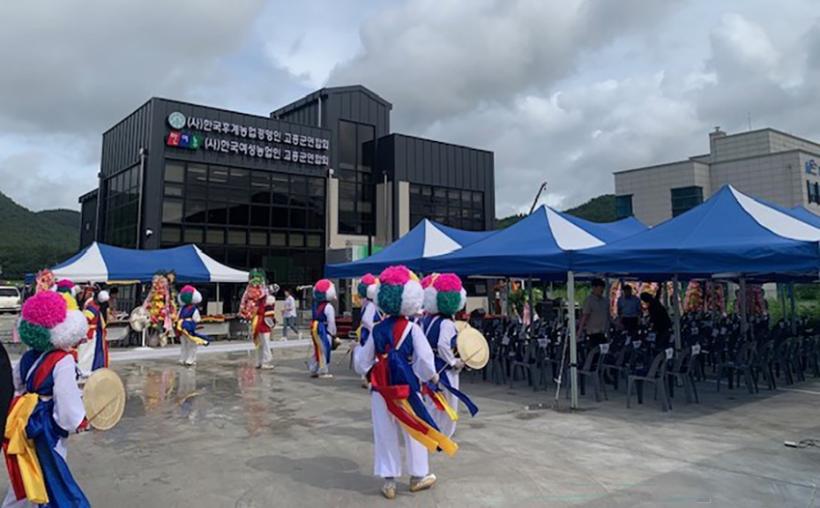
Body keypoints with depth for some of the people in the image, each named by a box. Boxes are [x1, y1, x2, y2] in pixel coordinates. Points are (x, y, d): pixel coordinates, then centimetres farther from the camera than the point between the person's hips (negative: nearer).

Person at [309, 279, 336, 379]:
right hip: (324, 331, -8)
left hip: (315, 329, 8)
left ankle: (314, 370, 22)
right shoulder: (328, 307, -15)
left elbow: (315, 318, 13)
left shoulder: (315, 305, 10)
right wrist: (333, 334, -5)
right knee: (324, 351, -1)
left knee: (317, 350, 17)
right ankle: (323, 371, 2)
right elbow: (331, 322, -14)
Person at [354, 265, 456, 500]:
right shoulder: (412, 329, -11)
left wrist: (357, 351, 24)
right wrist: (432, 377, 4)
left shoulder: (377, 329, -2)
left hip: (381, 389, 3)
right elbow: (424, 360, -16)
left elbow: (363, 363, 3)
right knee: (414, 434, 14)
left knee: (385, 435, 12)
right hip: (407, 389, -2)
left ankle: (388, 481, 18)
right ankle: (418, 476, 27)